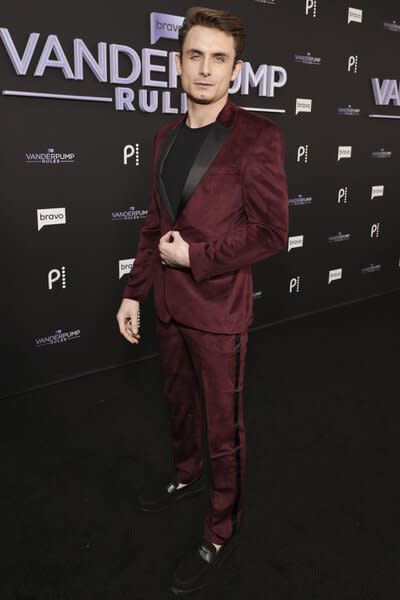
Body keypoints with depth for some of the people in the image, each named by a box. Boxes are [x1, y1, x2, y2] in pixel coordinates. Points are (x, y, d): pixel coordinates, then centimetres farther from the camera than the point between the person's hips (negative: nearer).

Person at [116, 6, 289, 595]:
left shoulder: (258, 136, -12)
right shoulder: (166, 137, 8)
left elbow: (271, 233, -14)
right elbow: (155, 224, 13)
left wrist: (195, 255, -15)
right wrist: (134, 292, 10)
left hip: (218, 312, -6)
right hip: (168, 306, 7)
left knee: (224, 428, 8)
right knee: (180, 403, 24)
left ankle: (221, 534, 29)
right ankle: (187, 475, 51)